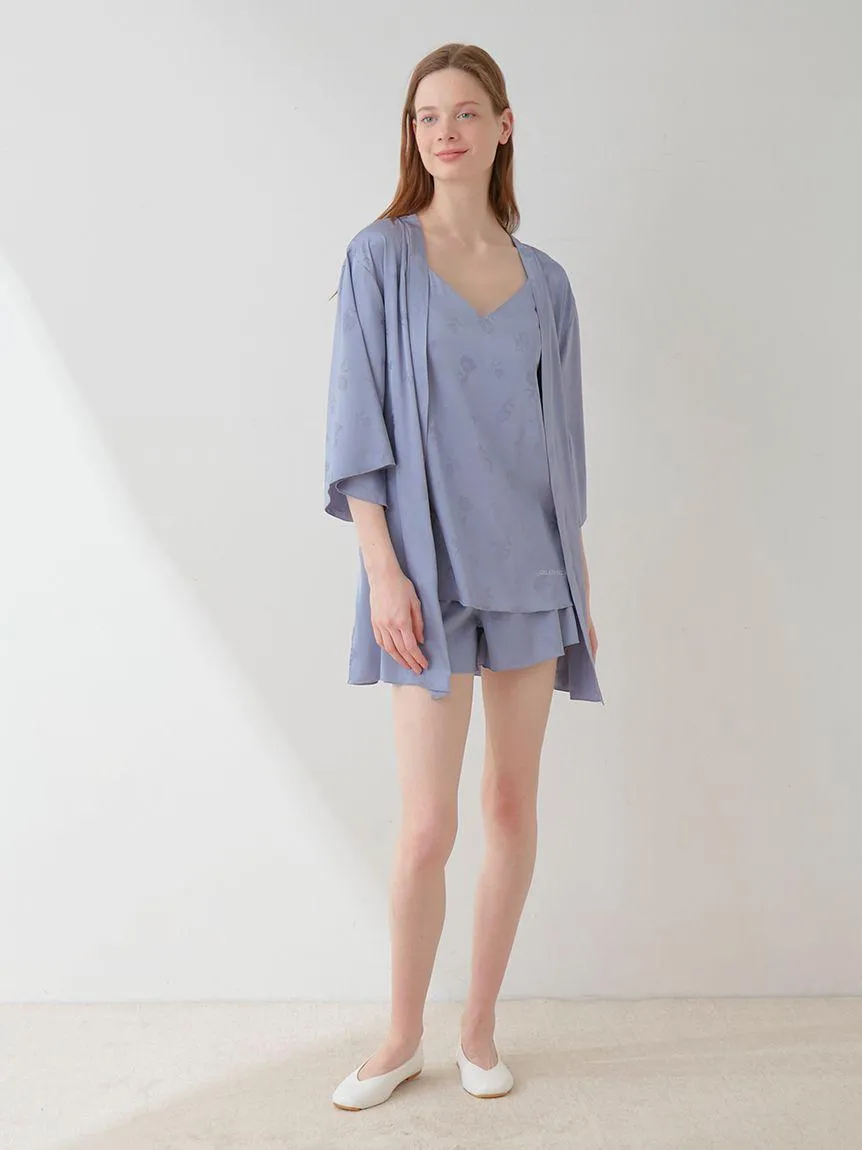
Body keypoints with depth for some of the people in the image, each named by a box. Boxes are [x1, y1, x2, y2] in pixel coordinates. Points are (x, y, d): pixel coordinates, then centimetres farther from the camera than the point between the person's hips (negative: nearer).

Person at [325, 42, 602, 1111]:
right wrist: (381, 568, -14)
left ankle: (478, 1026, 26)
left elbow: (563, 430, 13)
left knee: (514, 802, 8)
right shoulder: (380, 256, 1)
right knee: (427, 821, -3)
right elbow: (358, 424, -5)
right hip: (429, 563, -4)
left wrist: (580, 581, 11)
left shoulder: (545, 279, 11)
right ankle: (402, 1036, 20)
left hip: (532, 563, 4)